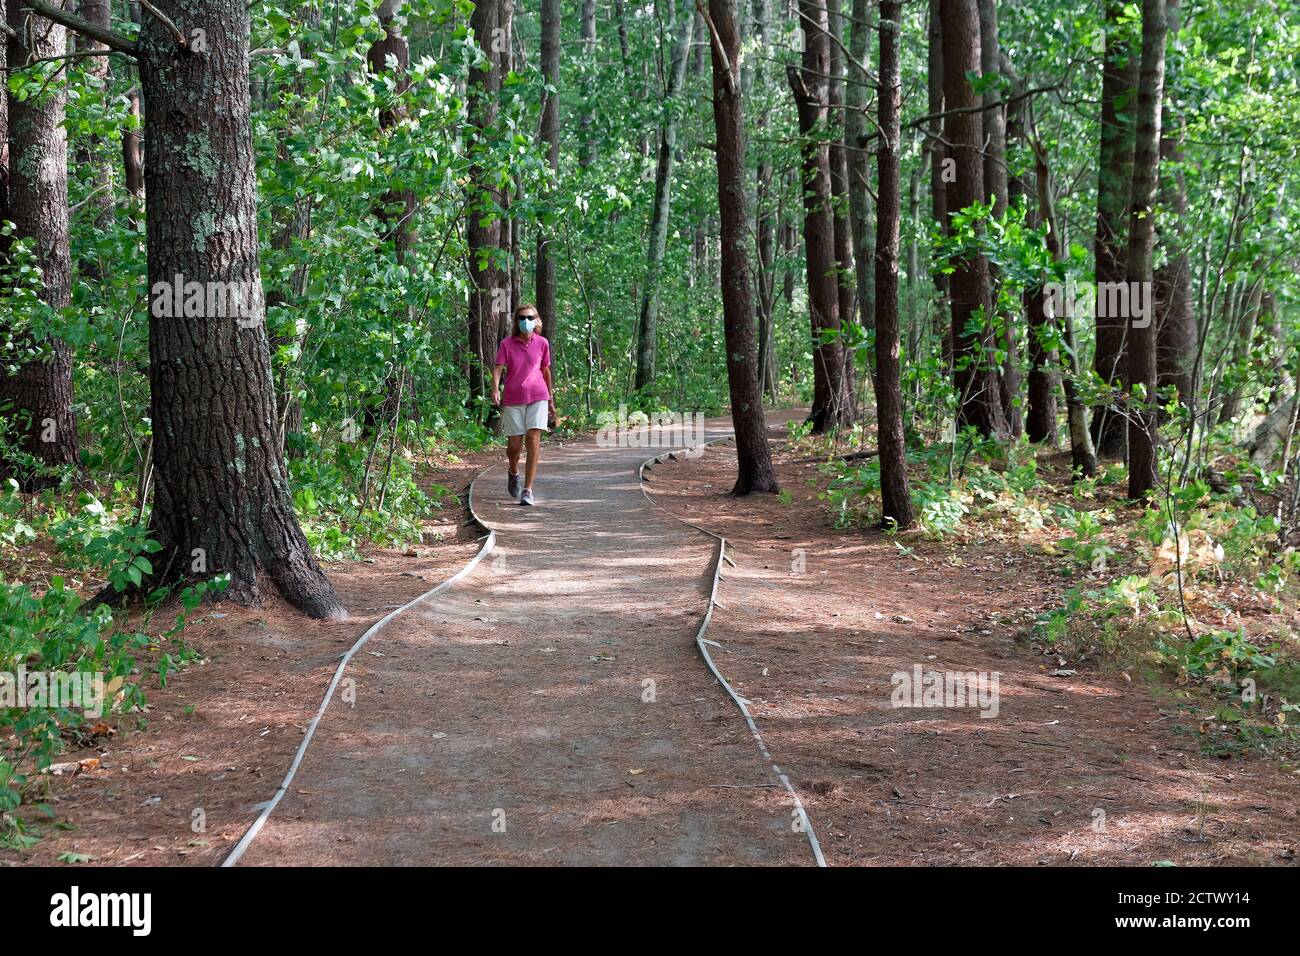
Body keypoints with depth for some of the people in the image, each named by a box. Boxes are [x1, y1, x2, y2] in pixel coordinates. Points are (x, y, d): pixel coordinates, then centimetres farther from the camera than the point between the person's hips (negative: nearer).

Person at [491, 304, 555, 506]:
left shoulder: (542, 343, 3)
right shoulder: (507, 344, -1)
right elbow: (498, 368, -9)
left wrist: (551, 400, 17)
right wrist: (495, 389, -28)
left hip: (537, 398, 0)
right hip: (513, 399, 0)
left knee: (533, 440, -12)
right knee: (514, 445, 3)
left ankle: (527, 490, -11)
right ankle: (514, 472, 38)